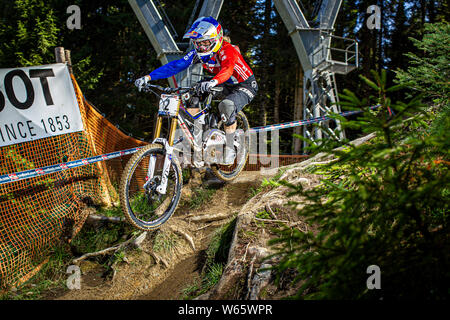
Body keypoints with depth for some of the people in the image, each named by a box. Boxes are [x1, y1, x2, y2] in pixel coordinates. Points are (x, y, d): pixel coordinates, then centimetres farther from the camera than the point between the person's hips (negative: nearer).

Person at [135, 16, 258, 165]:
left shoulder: (227, 51, -29)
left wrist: (212, 82, -73)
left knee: (226, 106, -34)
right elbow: (176, 65, -16)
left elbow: (227, 69, -51)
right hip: (226, 86, 8)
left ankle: (230, 149, -21)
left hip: (245, 86, -8)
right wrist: (148, 77, -26)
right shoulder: (198, 53, -10)